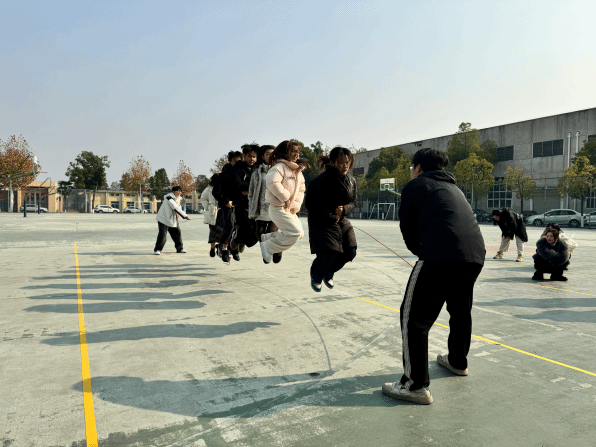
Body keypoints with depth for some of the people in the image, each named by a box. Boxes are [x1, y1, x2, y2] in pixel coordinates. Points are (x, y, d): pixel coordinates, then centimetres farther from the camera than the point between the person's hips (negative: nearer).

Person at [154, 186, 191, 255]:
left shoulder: (177, 199, 10)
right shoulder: (169, 198, -20)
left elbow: (178, 209, 12)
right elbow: (176, 208, -28)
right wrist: (185, 216, -31)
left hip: (173, 220, 9)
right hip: (164, 219, -9)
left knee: (177, 233, 9)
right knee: (162, 234, -14)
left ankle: (180, 248, 20)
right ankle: (157, 249, 0)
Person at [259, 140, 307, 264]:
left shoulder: (298, 170, 16)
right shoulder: (280, 166, -12)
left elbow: (301, 190, 21)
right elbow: (272, 182, -29)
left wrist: (296, 205, 5)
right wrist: (285, 197, -20)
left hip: (289, 209, 9)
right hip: (278, 208, -9)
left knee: (299, 233, 10)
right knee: (295, 232, -17)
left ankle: (266, 238, 22)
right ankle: (268, 247, -1)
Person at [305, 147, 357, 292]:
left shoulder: (351, 181, 1)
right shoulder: (322, 180, -19)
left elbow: (353, 202, 11)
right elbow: (309, 204, -16)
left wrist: (344, 209, -13)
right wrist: (329, 216, -18)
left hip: (341, 220, 7)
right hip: (322, 223, -6)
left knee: (350, 252, -1)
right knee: (329, 254, -15)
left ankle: (329, 272, 30)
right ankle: (316, 276, 21)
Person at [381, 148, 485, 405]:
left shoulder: (415, 185, 10)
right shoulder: (453, 188, 30)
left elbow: (408, 230, 8)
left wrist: (423, 253, 23)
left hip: (441, 257, -8)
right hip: (476, 255, 8)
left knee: (413, 317, 1)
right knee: (460, 311, 28)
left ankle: (416, 385, 2)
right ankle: (458, 362, 47)